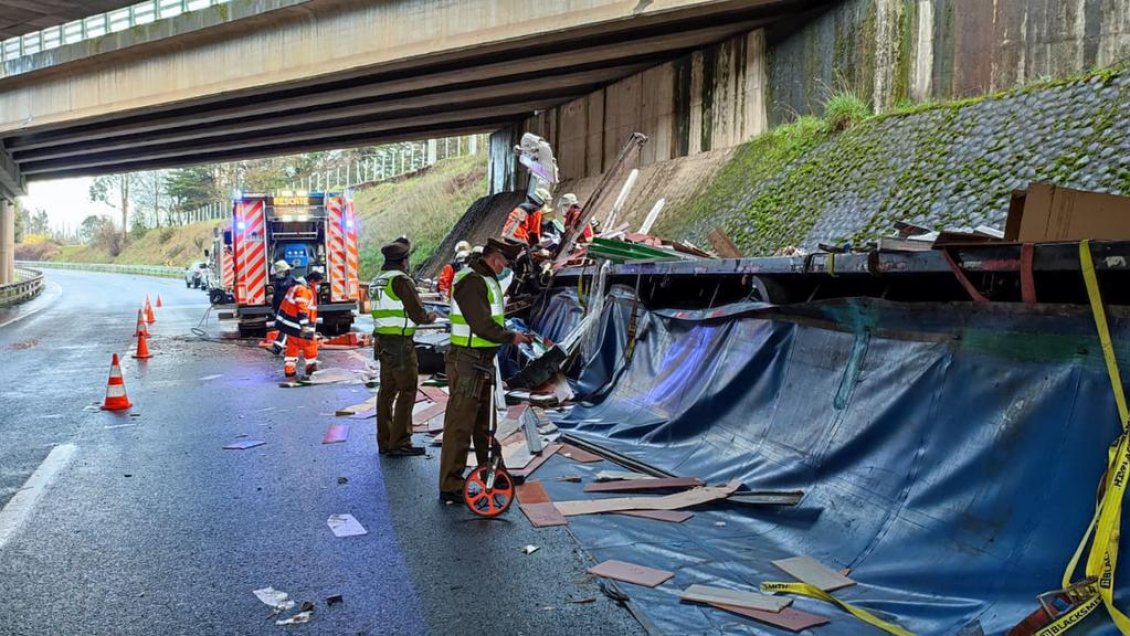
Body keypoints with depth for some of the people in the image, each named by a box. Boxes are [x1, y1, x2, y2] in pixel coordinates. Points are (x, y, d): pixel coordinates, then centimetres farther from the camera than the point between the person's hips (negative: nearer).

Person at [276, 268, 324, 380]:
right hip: (296, 325, -10)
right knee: (310, 344, 3)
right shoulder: (303, 289, -19)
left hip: (290, 324, 10)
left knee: (292, 348, 12)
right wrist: (305, 327, -29)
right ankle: (311, 369, 17)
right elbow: (302, 310, -26)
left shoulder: (305, 287, 12)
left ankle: (290, 373, 14)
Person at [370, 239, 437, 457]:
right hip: (400, 343, -9)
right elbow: (418, 315, -15)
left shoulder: (376, 281, 13)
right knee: (407, 392, -3)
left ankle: (384, 441, 20)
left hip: (382, 341, 9)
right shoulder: (401, 280, -13)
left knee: (387, 391, 13)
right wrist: (430, 317, 6)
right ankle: (399, 443, -2)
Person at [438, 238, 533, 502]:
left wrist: (515, 334, 9)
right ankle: (450, 486, 2)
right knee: (460, 423, -5)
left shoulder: (487, 280, 15)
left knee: (484, 420, 21)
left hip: (483, 362, 11)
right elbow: (482, 326, -24)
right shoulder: (471, 281, -18)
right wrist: (511, 337, -12)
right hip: (467, 363, -11)